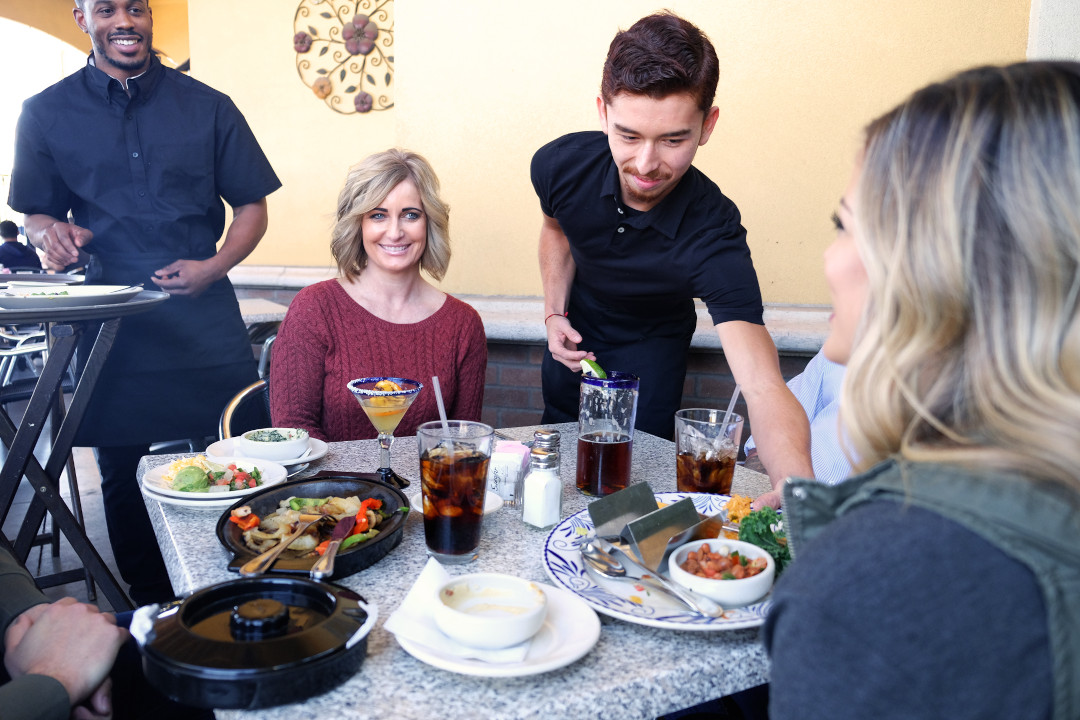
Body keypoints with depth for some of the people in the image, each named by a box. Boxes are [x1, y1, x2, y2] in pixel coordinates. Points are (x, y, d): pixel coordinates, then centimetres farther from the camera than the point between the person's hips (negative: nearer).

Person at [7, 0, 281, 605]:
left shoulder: (206, 106, 7)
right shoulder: (47, 113, 10)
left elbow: (252, 207, 7)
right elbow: (35, 214, 17)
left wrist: (214, 267, -10)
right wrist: (52, 232, -7)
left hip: (207, 321, -1)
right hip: (109, 323, 1)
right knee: (125, 475, 8)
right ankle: (155, 613, 25)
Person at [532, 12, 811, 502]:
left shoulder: (712, 236, -40)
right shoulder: (561, 164, -28)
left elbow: (762, 385, -51)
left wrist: (797, 484, -70)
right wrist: (554, 314, -12)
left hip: (651, 344, -3)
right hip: (577, 329, 4)